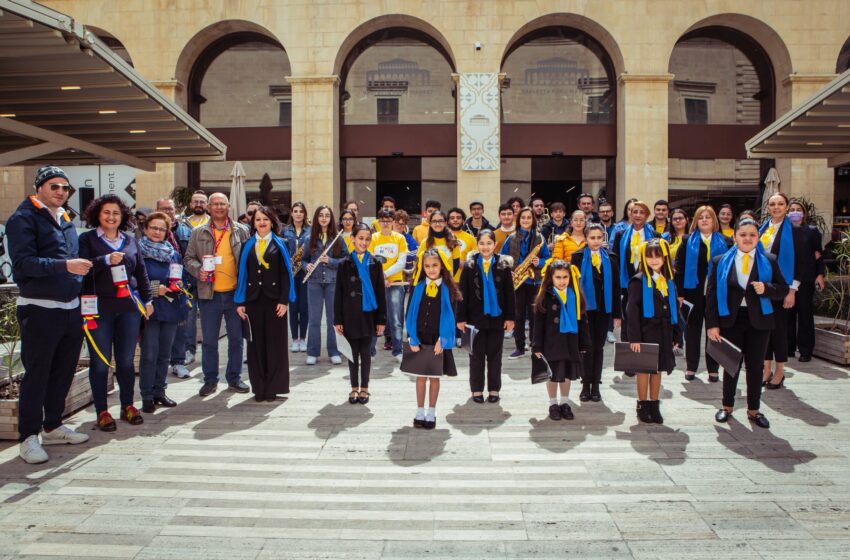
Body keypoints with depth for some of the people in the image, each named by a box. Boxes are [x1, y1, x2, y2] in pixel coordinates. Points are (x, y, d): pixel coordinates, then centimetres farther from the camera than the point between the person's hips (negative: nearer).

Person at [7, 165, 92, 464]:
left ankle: (53, 427, 28)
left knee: (63, 371, 14)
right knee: (36, 374, -1)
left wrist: (81, 268, 7)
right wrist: (64, 265, -29)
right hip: (39, 310, -7)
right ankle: (28, 437, 8)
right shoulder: (23, 219, -7)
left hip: (70, 308, 7)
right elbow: (23, 263, -19)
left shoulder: (66, 221, 17)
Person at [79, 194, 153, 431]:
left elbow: (141, 272, 16)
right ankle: (102, 411, 14)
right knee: (100, 362, 3)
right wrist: (106, 260, -24)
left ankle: (128, 406, 22)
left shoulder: (130, 240, 13)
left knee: (126, 360, 10)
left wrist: (147, 300, 13)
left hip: (129, 307, 3)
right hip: (99, 308, -3)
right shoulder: (87, 239, 2)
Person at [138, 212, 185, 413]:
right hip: (149, 309, -5)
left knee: (165, 353, 11)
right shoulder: (138, 251, -3)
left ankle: (159, 391, 22)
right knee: (149, 354, -5)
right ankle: (147, 396, 6)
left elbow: (181, 279, 18)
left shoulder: (173, 253, 14)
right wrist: (155, 288, -15)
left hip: (171, 308, 5)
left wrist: (178, 287, -3)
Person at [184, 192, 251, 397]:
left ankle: (234, 378, 23)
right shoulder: (198, 233, 5)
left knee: (236, 338, 9)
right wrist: (198, 270, -12)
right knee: (209, 340, 7)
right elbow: (188, 259, 8)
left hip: (235, 293, 0)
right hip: (210, 294, 0)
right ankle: (210, 380, 20)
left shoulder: (241, 231, 4)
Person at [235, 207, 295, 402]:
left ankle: (273, 387, 10)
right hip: (253, 300, 2)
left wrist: (284, 300, -10)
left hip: (274, 299, -2)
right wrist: (240, 302, 1)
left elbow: (286, 274, -1)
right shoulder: (247, 246, 10)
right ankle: (259, 388, 13)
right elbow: (242, 273, 8)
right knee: (256, 344, 5)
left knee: (275, 343, 1)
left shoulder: (280, 245, 5)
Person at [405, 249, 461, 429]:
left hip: (438, 341, -1)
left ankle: (431, 413, 21)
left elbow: (449, 316, -6)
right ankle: (420, 413, 21)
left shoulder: (448, 289, -5)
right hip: (419, 340, 1)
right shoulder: (417, 287, -2)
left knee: (434, 376, 9)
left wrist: (441, 340, -12)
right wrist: (413, 339, -8)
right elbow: (410, 314, -1)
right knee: (420, 376, 9)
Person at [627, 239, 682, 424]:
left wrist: (676, 335, 9)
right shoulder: (638, 281, -7)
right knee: (644, 369, 4)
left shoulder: (669, 282, 10)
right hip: (645, 332, -5)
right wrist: (634, 338, -17)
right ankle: (642, 406, 17)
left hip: (664, 333, 5)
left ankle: (654, 406, 22)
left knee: (658, 369, 11)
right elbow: (632, 311, -12)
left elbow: (674, 309, 13)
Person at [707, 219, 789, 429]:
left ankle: (753, 410, 20)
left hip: (759, 320, 1)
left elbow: (783, 289, 4)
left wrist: (766, 288, -18)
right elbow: (711, 294, -2)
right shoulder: (721, 262, 0)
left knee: (755, 366, 8)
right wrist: (712, 324, -7)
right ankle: (727, 406, 23)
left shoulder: (769, 261, 4)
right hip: (730, 320, -1)